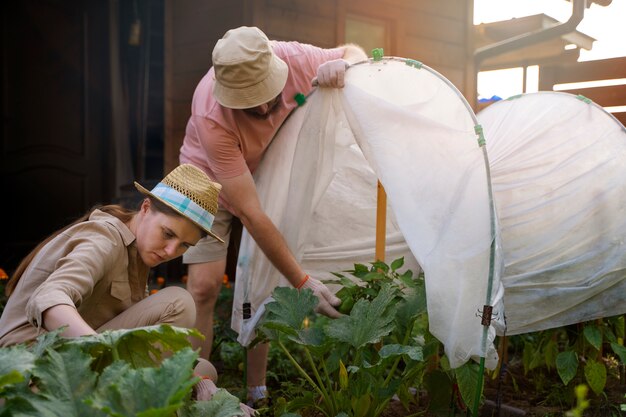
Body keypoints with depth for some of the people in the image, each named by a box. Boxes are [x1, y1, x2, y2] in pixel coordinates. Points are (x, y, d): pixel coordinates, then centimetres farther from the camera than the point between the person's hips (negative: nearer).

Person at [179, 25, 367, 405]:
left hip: (270, 176, 3)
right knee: (204, 285, -16)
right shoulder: (211, 116, -38)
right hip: (212, 181, -3)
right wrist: (302, 281, -38)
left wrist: (343, 64, -33)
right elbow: (249, 213, -38)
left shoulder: (294, 59, -28)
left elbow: (355, 52, -5)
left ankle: (258, 392, 9)